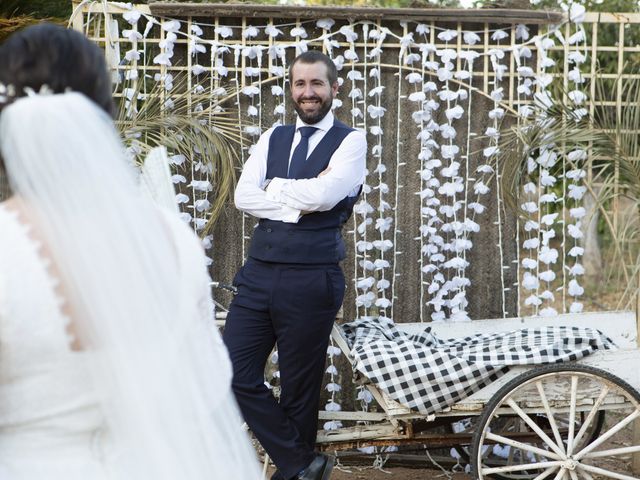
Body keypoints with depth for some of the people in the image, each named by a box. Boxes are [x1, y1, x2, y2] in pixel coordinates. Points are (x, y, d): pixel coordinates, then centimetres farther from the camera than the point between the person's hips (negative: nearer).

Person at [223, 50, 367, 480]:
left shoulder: (350, 141, 0)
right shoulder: (273, 138, 14)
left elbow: (324, 195, -17)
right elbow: (244, 196, 0)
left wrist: (275, 188, -2)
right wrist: (298, 205, -11)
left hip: (311, 280, -5)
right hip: (259, 274, 5)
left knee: (300, 390, 5)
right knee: (235, 375, -2)